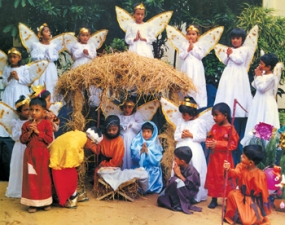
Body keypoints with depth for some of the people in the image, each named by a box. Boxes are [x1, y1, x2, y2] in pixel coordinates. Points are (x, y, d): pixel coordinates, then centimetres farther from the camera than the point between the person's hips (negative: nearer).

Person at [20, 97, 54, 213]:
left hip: (42, 154, -2)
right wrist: (29, 132, -15)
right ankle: (32, 202, 10)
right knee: (31, 178, 3)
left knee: (44, 177, 6)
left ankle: (45, 201, 17)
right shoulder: (26, 124, 3)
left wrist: (38, 132, -18)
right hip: (30, 154, 2)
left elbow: (50, 139, -13)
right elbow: (22, 140, 1)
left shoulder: (47, 123, -6)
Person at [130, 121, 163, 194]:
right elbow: (133, 156, -4)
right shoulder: (137, 141, 3)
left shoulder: (155, 144, 0)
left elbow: (156, 160, -8)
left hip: (152, 170, 0)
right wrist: (140, 151, -21)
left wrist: (147, 151, -19)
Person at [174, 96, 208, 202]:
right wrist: (181, 135, -10)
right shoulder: (180, 121, 8)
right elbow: (175, 136, 10)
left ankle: (197, 195, 8)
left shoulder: (199, 122, -6)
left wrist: (191, 135, -12)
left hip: (194, 151, -4)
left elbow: (203, 137, -4)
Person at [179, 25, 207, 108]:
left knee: (197, 85, -3)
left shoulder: (199, 46, 2)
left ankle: (199, 103, 1)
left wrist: (193, 48, -9)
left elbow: (200, 56, -8)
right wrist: (188, 50, -10)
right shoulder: (184, 45, 6)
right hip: (187, 67, 2)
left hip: (196, 68, -2)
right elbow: (181, 56, 1)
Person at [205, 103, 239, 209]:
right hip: (214, 157, 6)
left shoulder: (230, 128, -15)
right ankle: (214, 199, 23)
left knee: (226, 179, 2)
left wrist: (218, 144, -22)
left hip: (225, 158, -6)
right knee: (213, 177, 11)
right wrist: (208, 142, -10)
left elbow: (233, 144, -18)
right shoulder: (214, 127, 4)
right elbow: (209, 137, 14)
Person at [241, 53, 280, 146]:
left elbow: (261, 88, -23)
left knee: (265, 124, -4)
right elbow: (255, 86, 12)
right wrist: (257, 76, -1)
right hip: (259, 102, 9)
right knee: (257, 121, 17)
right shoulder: (262, 73, 5)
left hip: (266, 103, -9)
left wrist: (258, 76, -15)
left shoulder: (272, 77, -20)